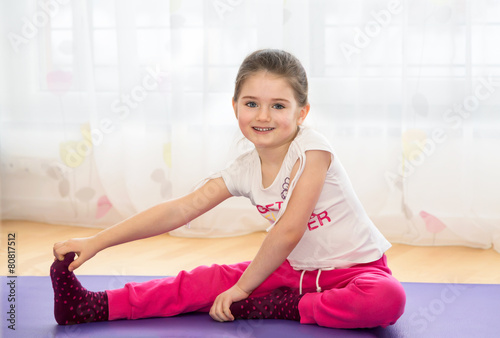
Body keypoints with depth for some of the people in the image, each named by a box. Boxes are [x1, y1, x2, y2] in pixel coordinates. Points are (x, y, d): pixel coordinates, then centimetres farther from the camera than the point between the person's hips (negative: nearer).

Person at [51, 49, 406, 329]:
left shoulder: (311, 149, -21)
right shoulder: (244, 170, -3)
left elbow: (288, 231, -22)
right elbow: (179, 210, -7)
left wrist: (243, 288, -15)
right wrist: (95, 242, -12)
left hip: (356, 267, -5)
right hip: (297, 269, 5)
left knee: (388, 299, -38)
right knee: (210, 279, -8)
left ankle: (281, 308, -25)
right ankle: (95, 306, -9)